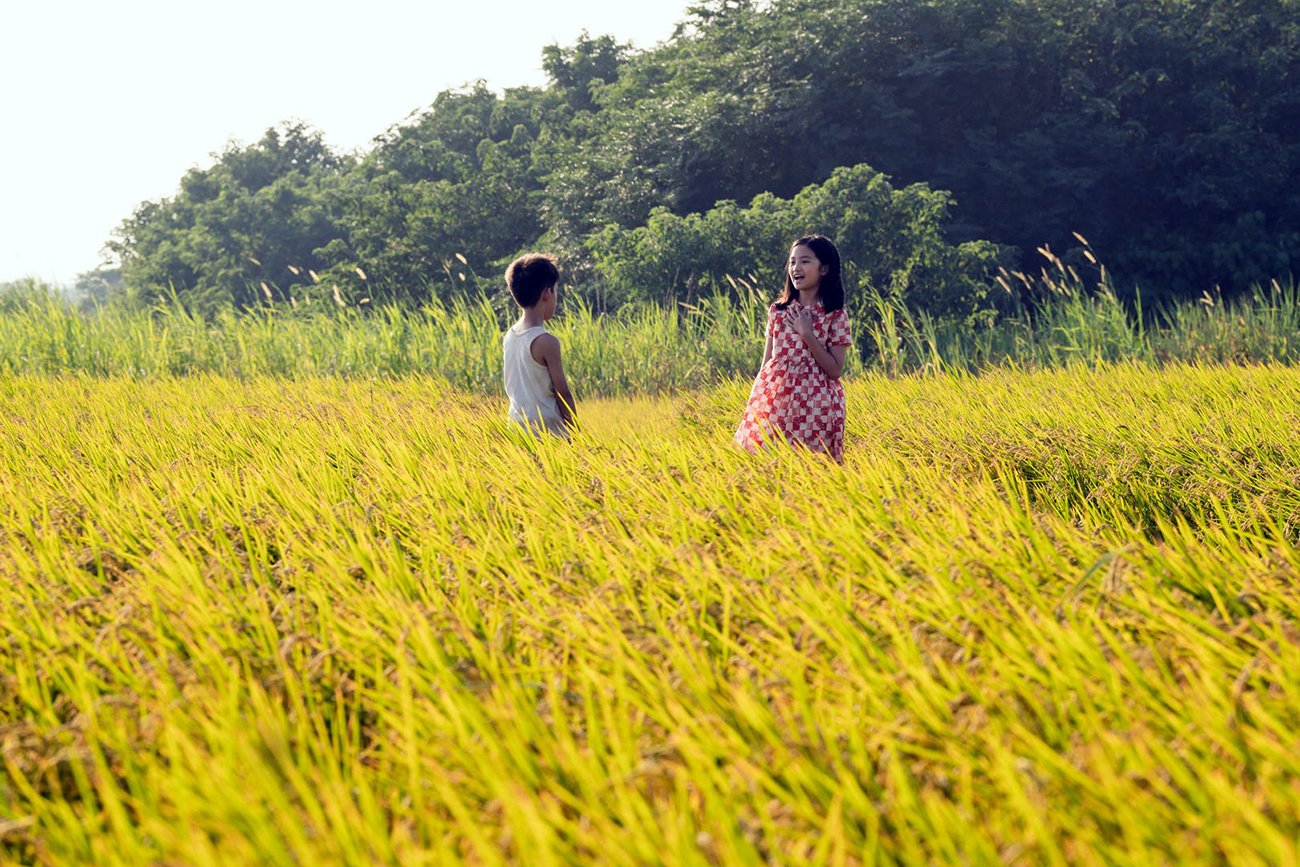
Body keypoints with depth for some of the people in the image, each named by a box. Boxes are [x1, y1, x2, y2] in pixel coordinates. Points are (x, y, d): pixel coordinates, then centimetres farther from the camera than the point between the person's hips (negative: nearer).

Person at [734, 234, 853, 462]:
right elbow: (766, 363, 10)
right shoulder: (777, 311, 6)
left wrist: (807, 335, -14)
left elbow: (835, 371, -8)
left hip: (814, 407, -3)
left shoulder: (835, 316, -3)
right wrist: (756, 403, 6)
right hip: (775, 400, 3)